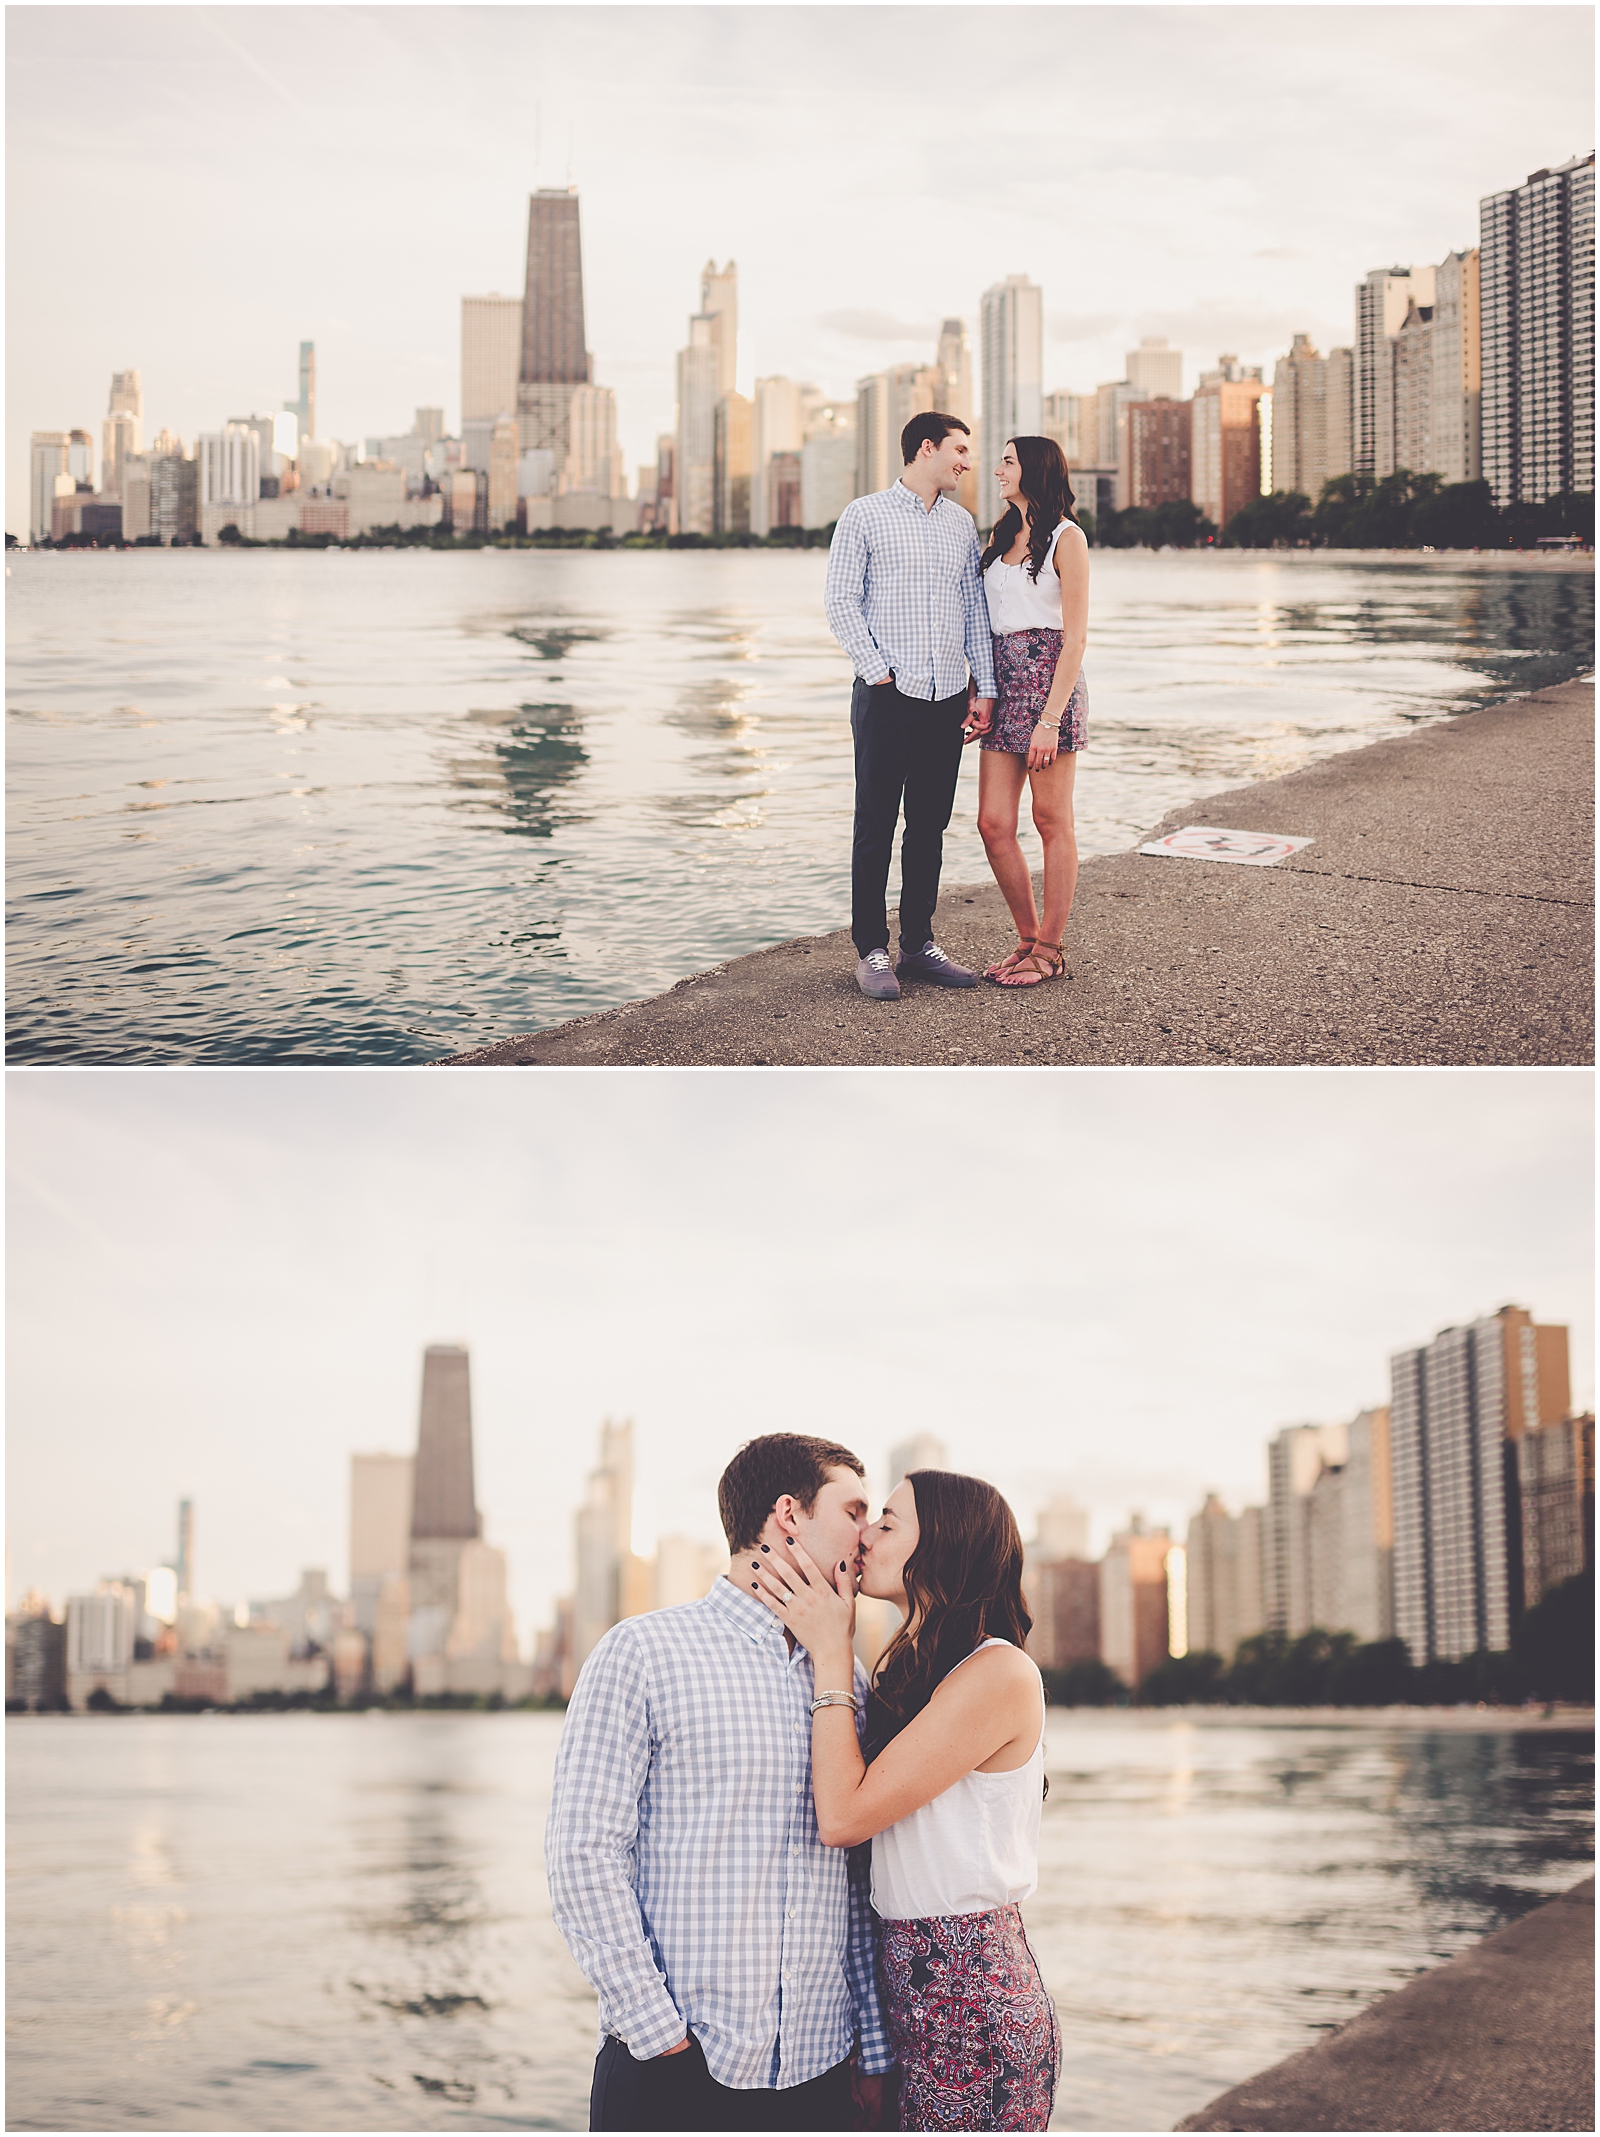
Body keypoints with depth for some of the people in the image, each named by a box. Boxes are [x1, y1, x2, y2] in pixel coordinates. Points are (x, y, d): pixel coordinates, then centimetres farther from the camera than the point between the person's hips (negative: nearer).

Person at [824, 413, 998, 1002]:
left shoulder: (961, 523, 14)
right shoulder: (864, 517, 0)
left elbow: (974, 608, 16)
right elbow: (840, 601, -3)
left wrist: (984, 688, 9)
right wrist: (877, 670, -10)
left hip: (947, 695, 5)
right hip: (888, 693, -5)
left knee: (930, 826, 8)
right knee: (876, 825, -2)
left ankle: (919, 944, 16)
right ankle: (872, 952, 3)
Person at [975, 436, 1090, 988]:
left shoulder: (1066, 538, -6)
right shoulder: (1000, 535, 16)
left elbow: (1075, 638, -11)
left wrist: (1050, 719, -17)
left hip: (1049, 678, -7)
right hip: (1002, 679, 7)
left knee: (1051, 820, 1)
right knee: (993, 824, 2)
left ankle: (1050, 948, 8)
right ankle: (1029, 937, 15)